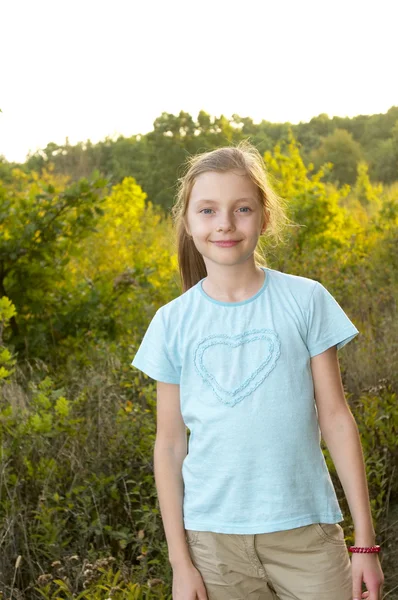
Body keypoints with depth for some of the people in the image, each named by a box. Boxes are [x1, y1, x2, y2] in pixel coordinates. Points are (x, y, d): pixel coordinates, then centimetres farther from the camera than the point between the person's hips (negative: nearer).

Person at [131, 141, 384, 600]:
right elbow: (169, 444, 3)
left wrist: (365, 541, -1)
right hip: (213, 540, 1)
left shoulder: (306, 300, -3)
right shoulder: (171, 323, -1)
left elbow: (335, 417, -1)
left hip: (306, 529, 0)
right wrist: (180, 561, 3)